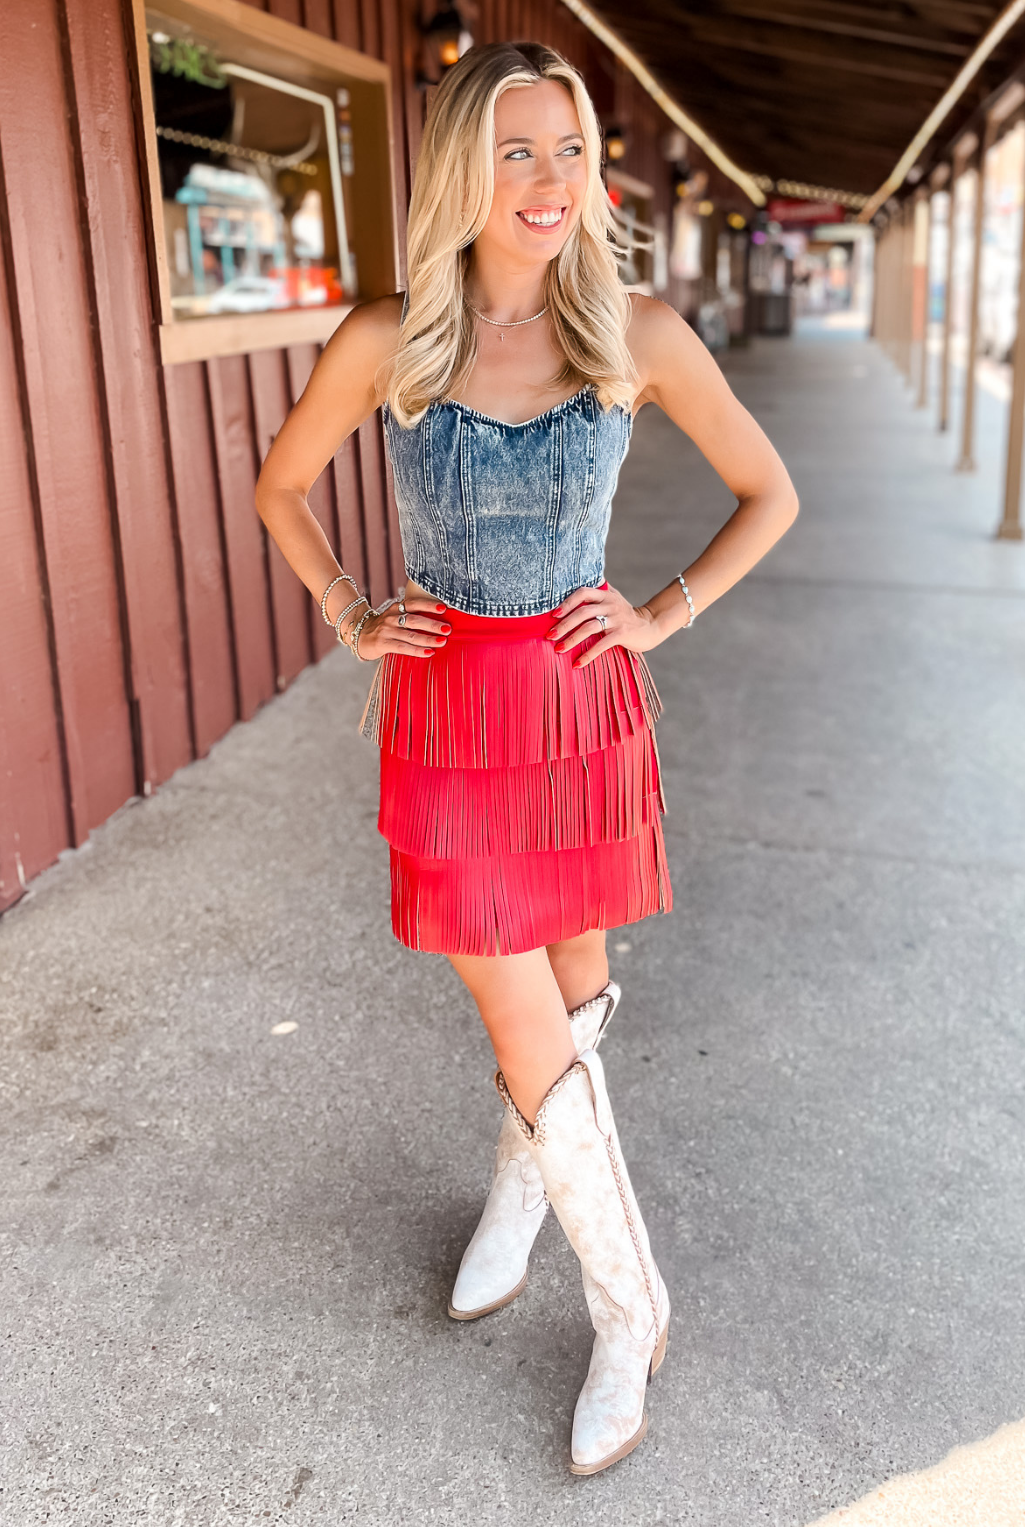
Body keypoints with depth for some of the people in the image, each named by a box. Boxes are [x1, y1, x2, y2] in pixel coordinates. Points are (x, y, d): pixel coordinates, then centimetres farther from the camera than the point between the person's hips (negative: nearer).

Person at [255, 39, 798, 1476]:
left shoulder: (641, 333, -7)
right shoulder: (386, 340, -7)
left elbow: (770, 493, 4)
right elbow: (281, 487, 10)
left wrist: (667, 612, -3)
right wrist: (352, 618, 1)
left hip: (584, 699, 1)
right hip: (445, 710, 0)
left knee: (575, 979, 15)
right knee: (525, 1029, 2)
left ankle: (521, 1186, 45)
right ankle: (632, 1306, 23)